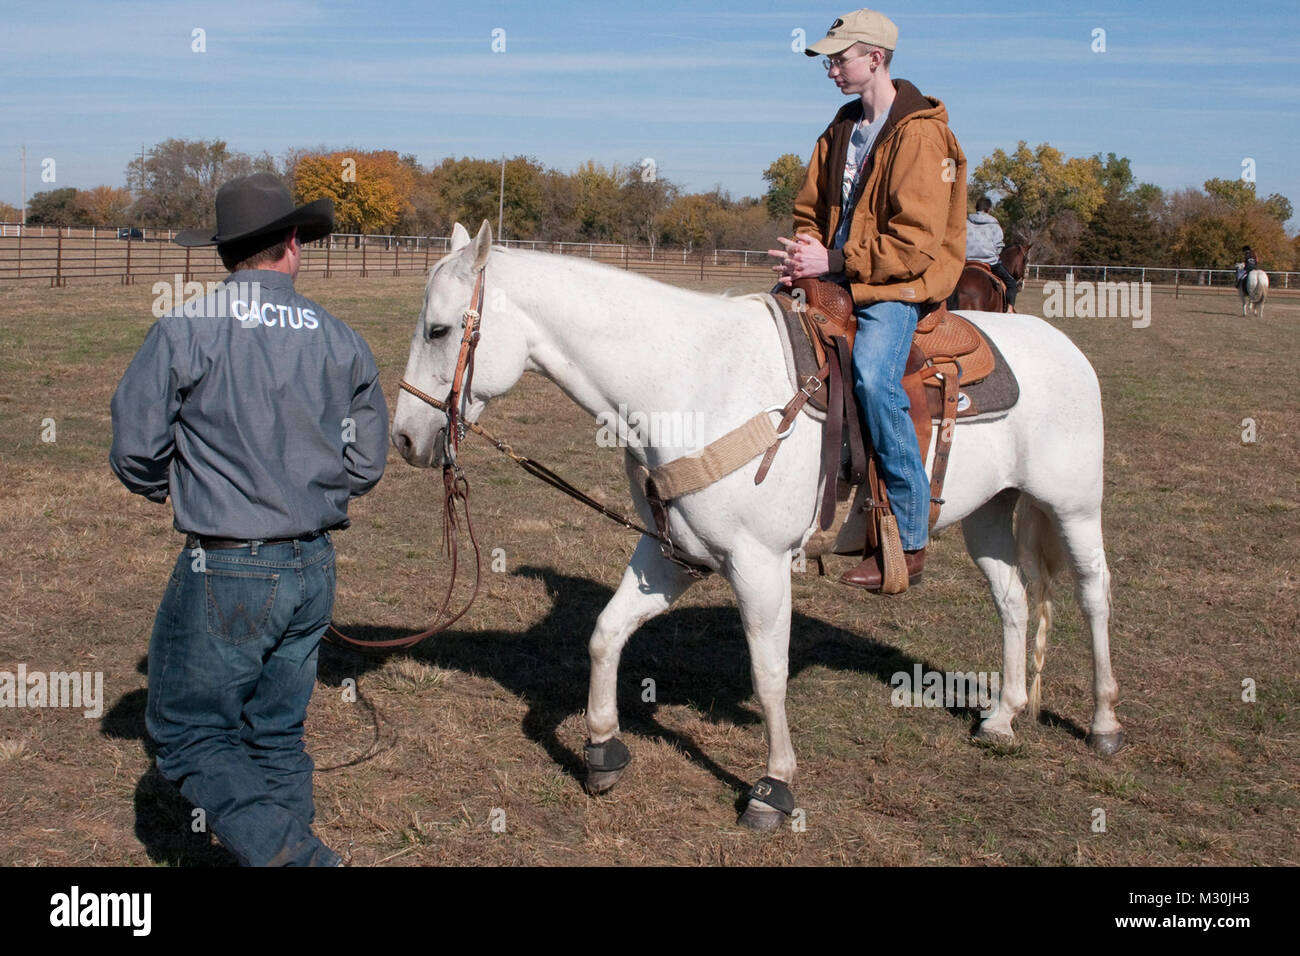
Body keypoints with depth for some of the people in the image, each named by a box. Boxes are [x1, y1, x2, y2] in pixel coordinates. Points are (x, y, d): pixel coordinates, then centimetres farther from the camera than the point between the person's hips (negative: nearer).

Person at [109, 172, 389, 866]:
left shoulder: (181, 332, -11)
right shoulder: (341, 341, 0)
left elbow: (135, 453, -9)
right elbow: (365, 466, 5)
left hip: (224, 573, -5)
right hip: (315, 569, 5)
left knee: (186, 729, 8)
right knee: (277, 732, 18)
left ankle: (291, 856, -6)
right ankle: (291, 852, 25)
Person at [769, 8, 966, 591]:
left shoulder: (921, 135, -11)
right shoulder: (842, 131, 15)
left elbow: (915, 243, -18)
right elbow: (811, 209, 21)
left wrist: (833, 261, -19)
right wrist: (803, 254, -1)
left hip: (898, 287, -9)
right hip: (836, 278, 9)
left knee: (871, 375, -32)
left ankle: (909, 539, -24)